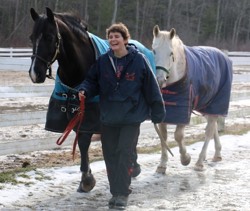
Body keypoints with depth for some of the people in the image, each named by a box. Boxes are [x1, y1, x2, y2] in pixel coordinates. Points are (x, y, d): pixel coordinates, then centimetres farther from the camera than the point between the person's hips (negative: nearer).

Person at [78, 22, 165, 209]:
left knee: (125, 153, -9)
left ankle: (122, 194, -2)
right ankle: (116, 192, 21)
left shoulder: (138, 60, -8)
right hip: (108, 117, 4)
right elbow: (92, 81, 10)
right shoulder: (102, 61, 0)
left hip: (131, 116, -4)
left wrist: (157, 112, 0)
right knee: (110, 155, 8)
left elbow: (151, 87, -3)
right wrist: (84, 90, -13)